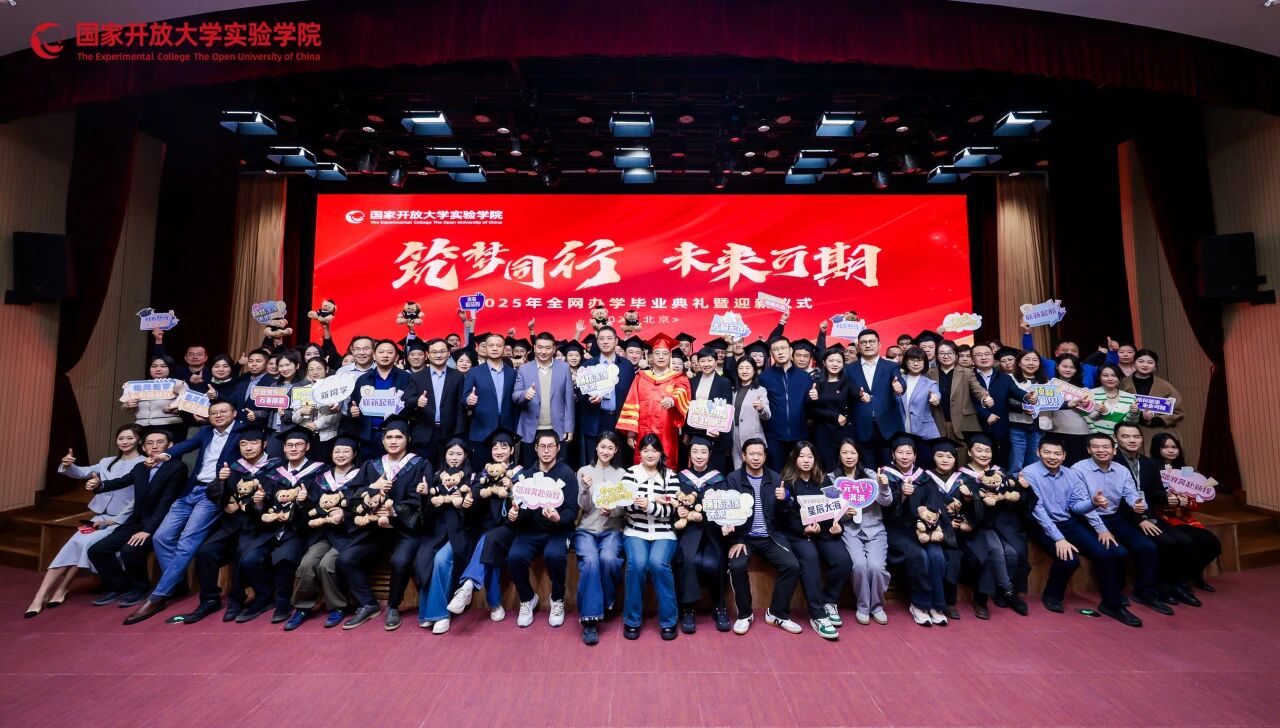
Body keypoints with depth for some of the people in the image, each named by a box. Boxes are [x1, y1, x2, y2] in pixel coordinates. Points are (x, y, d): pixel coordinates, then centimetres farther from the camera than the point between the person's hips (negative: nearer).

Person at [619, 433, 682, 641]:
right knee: (637, 563, -27)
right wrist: (657, 501, -15)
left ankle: (668, 620, -8)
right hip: (635, 532, 0)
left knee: (658, 563, -28)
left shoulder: (670, 476, 5)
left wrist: (648, 505, -23)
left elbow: (670, 511, -4)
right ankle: (632, 620, -6)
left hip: (663, 534, 0)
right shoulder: (630, 473, 5)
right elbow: (625, 506, -5)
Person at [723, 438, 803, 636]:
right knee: (736, 566, -27)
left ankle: (777, 613, 3)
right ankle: (744, 614, -3)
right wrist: (736, 541, -18)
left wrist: (784, 500, -16)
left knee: (792, 565, -18)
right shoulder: (733, 478, -1)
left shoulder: (775, 478, 7)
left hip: (770, 536, 3)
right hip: (744, 536, -2)